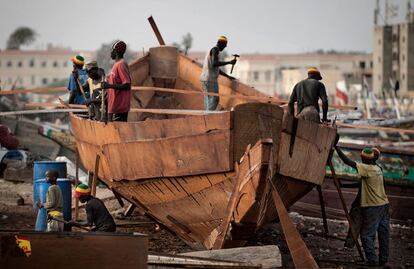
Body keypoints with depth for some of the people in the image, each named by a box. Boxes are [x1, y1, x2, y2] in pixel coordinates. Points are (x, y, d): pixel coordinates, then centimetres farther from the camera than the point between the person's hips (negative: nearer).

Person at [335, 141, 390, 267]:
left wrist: (337, 148, -12)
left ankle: (373, 261, -8)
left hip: (373, 208, -8)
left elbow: (348, 162, -18)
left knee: (367, 235, -3)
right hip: (384, 205, 8)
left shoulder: (367, 169, -15)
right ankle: (383, 261, 16)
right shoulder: (378, 168, 10)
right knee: (383, 234, 10)